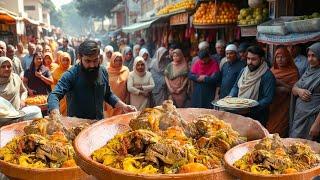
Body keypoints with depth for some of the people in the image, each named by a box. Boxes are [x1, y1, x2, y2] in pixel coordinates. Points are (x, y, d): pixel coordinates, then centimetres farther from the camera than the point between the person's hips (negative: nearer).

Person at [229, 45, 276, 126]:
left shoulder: (268, 76, -13)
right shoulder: (243, 71, 8)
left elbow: (268, 99, -19)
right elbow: (236, 87, 19)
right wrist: (230, 97, 0)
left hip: (256, 117, -5)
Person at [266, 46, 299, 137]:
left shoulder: (293, 72, -3)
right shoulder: (272, 70, 11)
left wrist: (280, 83, -18)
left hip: (283, 108, -4)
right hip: (271, 106, 4)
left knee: (278, 133, -3)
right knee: (268, 129, 5)